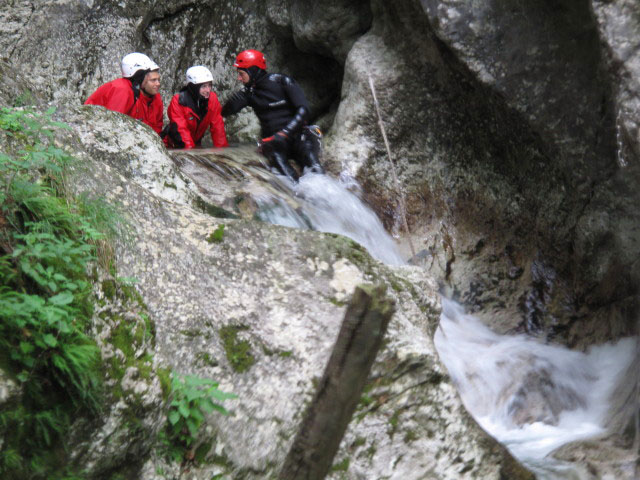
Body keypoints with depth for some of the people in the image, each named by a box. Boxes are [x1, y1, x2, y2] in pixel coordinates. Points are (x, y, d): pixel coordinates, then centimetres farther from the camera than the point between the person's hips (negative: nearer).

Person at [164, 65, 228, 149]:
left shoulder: (212, 99, -10)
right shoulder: (178, 101, -21)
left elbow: (217, 126, -9)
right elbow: (181, 129, -26)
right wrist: (190, 148, -36)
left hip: (195, 143, 4)